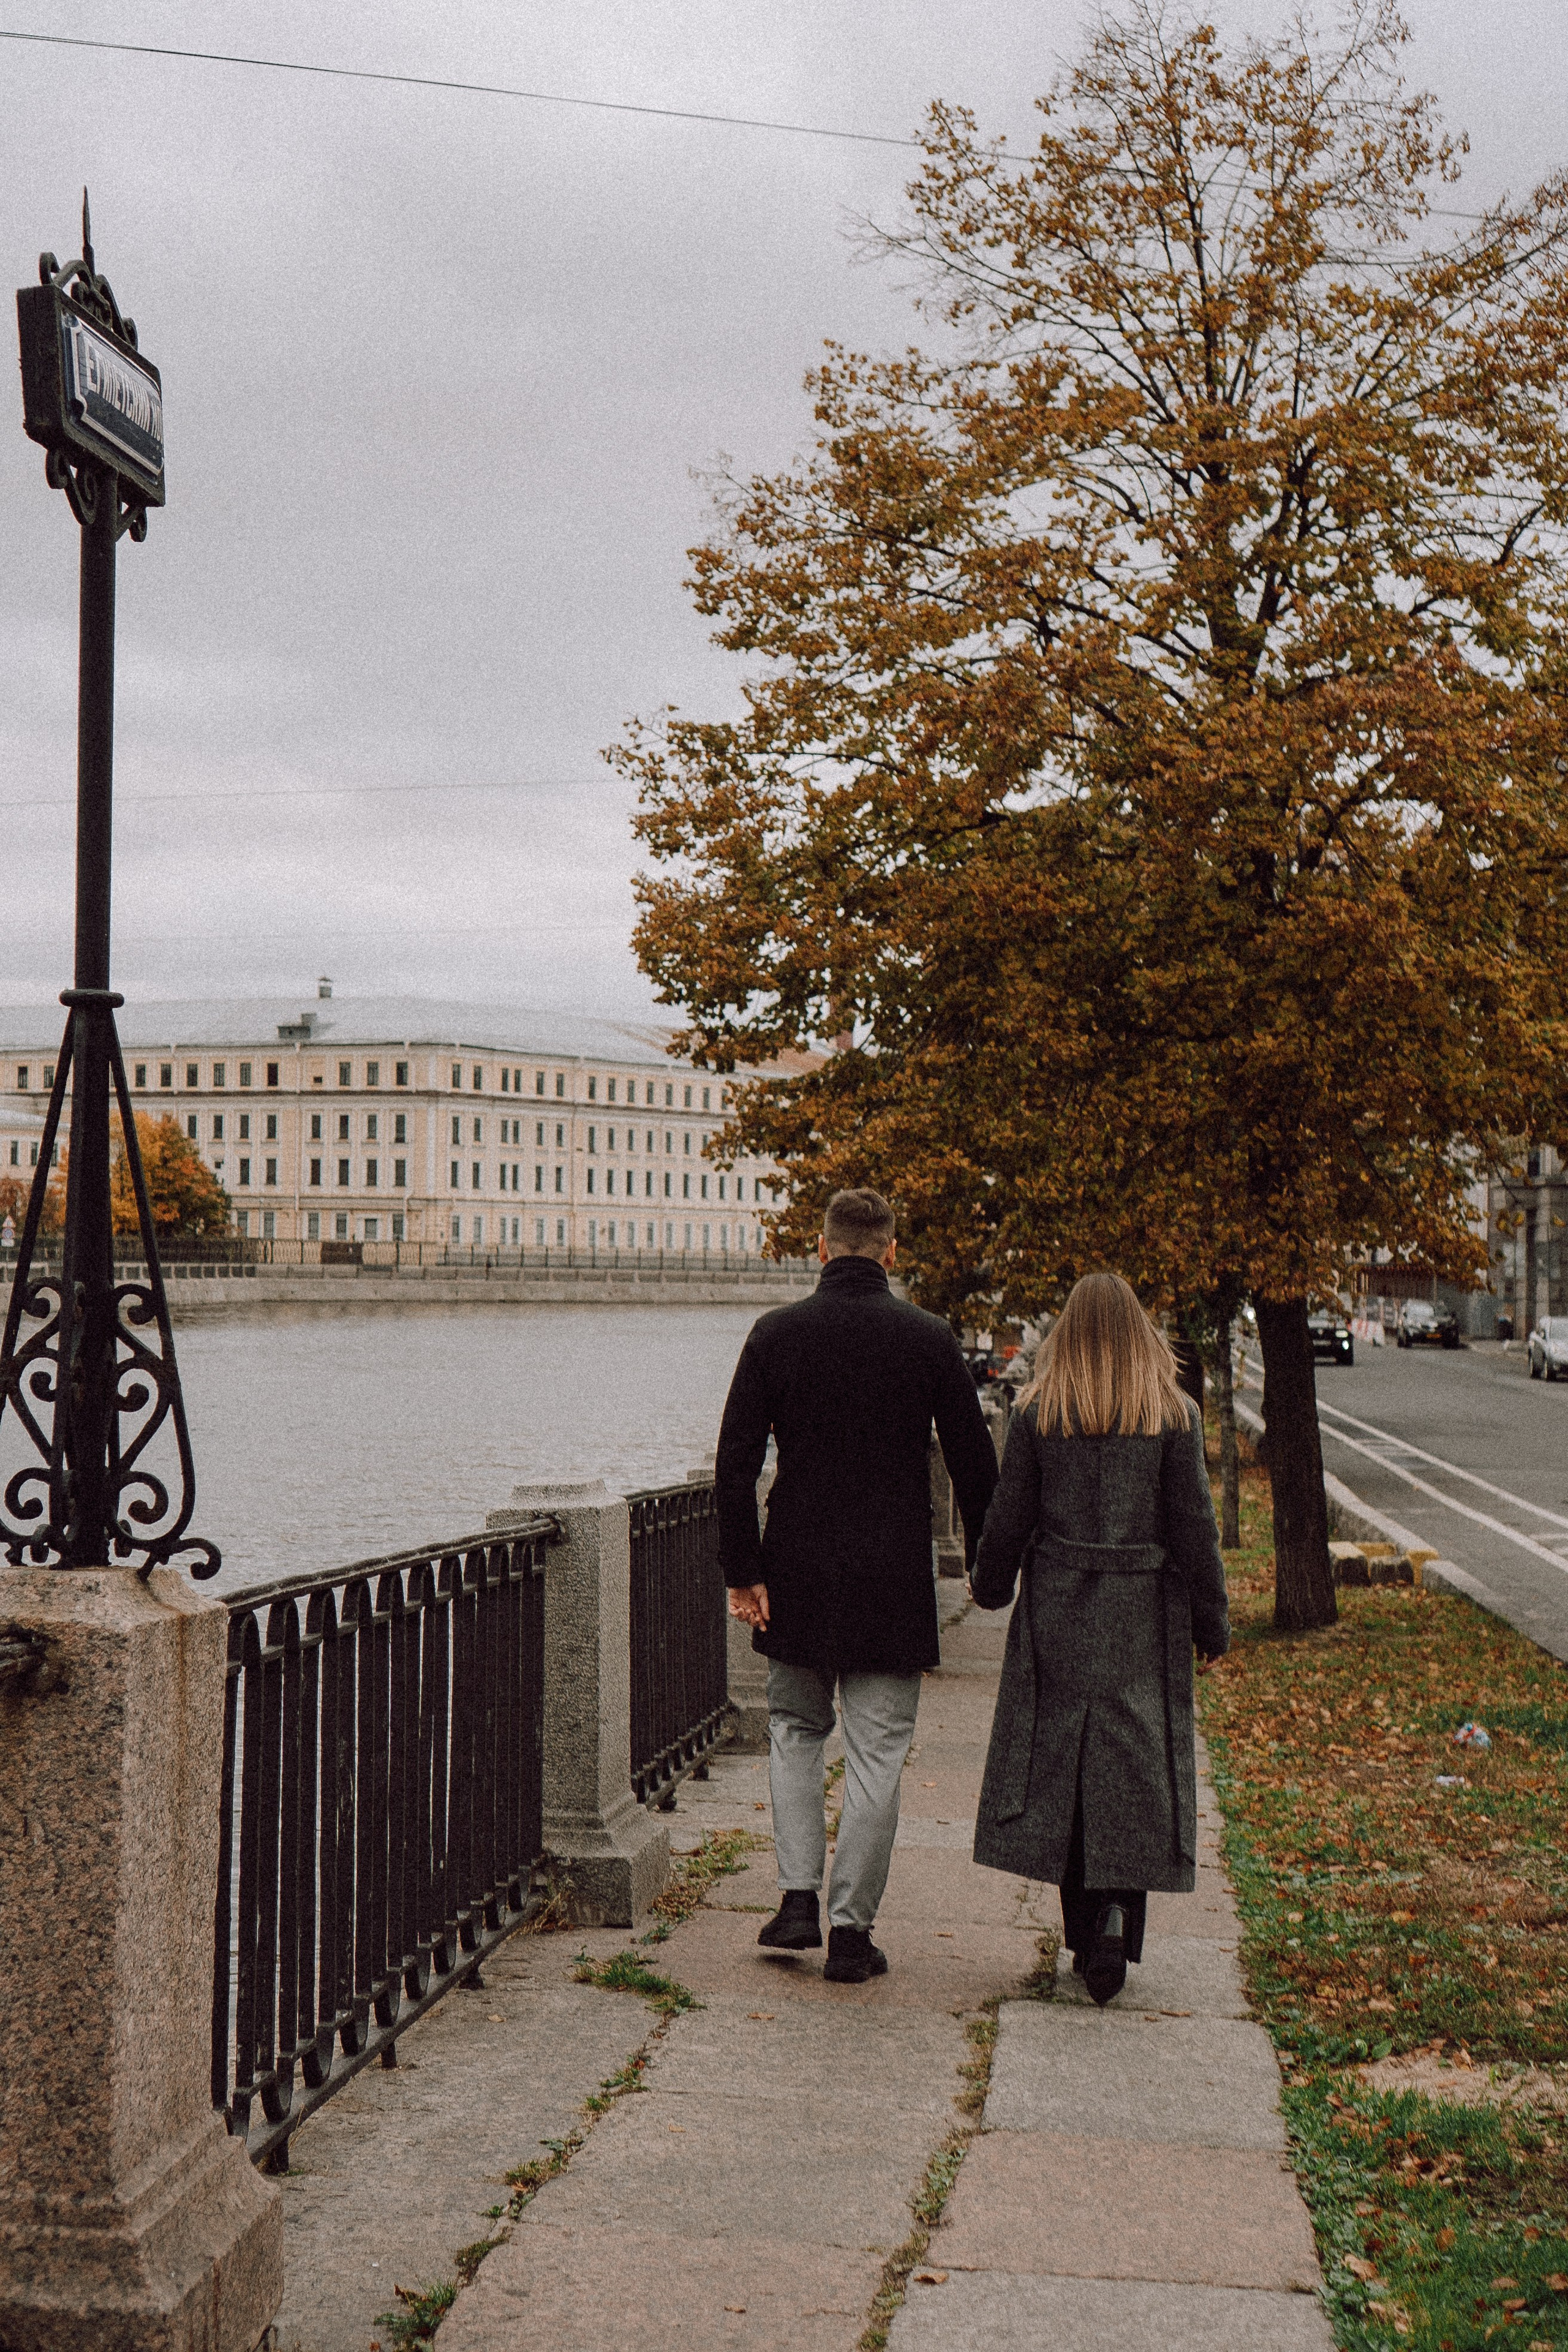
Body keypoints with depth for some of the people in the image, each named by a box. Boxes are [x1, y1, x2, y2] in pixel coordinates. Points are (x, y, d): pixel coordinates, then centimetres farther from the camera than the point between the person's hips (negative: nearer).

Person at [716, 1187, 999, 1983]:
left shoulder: (776, 1334, -3)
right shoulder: (930, 1339, -4)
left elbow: (736, 1462, -5)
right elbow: (974, 1463, 0)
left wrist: (742, 1570, 0)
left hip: (798, 1576, 1)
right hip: (893, 1582, -1)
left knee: (795, 1730, 19)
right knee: (875, 1753, 5)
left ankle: (798, 1898, 10)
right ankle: (851, 1929, 8)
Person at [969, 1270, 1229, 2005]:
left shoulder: (1038, 1413, -2)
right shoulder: (1174, 1414, -3)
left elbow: (1009, 1517, 1)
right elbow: (1194, 1526, -2)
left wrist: (990, 1585, 19)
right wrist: (1211, 1622, 7)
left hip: (1057, 1613, 1)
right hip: (1144, 1619, -1)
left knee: (1060, 1763, 10)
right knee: (1135, 1767, 3)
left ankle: (1084, 1935, 16)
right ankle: (1117, 1915, -14)